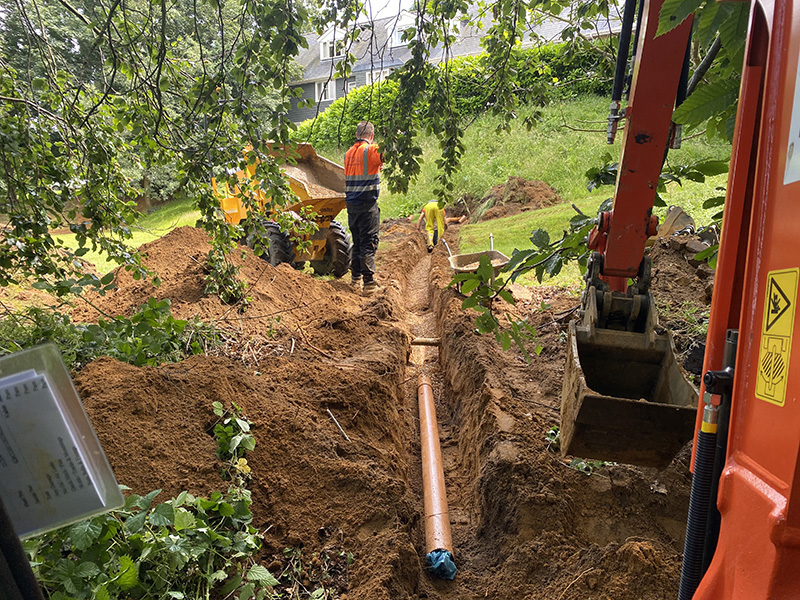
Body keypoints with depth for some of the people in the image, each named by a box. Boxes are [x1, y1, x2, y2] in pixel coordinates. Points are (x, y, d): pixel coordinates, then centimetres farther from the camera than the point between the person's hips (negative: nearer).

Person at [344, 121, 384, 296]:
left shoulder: (348, 153, 14)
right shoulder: (371, 150, -7)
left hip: (351, 203, 7)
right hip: (367, 204, -6)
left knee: (357, 242, 15)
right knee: (368, 244, -6)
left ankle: (355, 279, 22)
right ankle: (369, 283, -7)